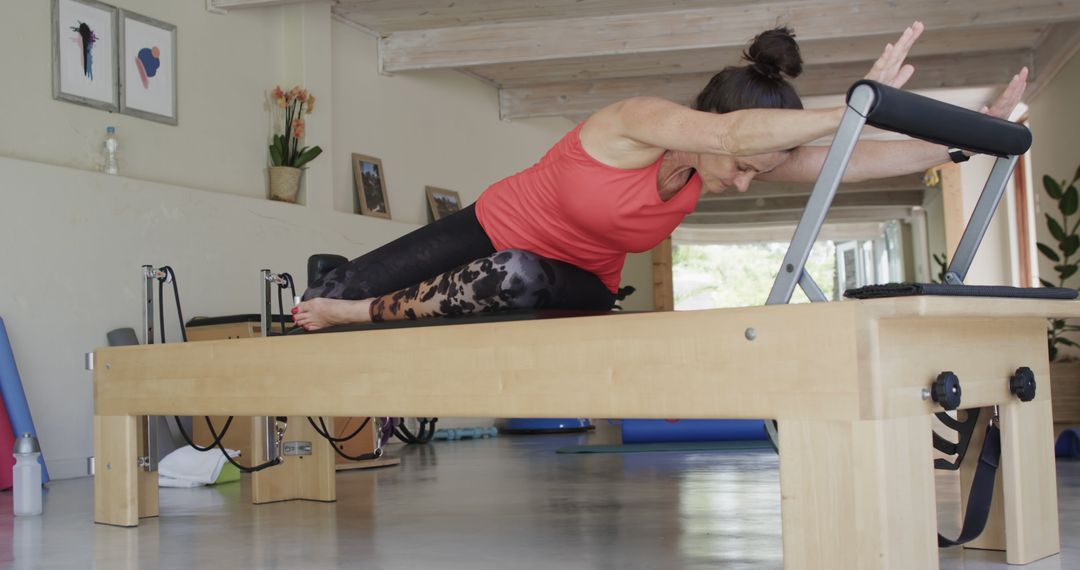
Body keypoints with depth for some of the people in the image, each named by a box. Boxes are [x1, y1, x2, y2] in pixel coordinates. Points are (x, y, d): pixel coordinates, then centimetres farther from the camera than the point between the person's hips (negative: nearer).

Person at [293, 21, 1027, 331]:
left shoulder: (738, 153, -16)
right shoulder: (639, 121, -35)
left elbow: (846, 162, -18)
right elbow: (732, 130, -55)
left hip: (579, 283, 5)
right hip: (495, 229, -4)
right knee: (348, 283, -7)